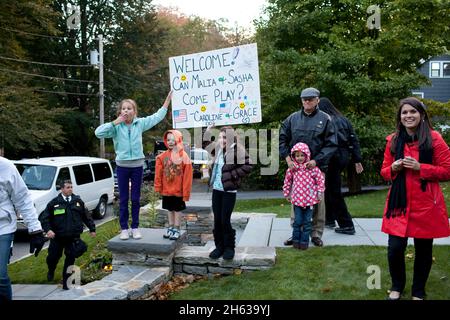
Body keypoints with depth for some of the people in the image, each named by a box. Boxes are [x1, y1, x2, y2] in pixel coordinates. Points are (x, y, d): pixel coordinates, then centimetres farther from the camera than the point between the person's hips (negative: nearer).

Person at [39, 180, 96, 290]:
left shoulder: (78, 201, 5)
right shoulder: (54, 203, -2)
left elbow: (86, 216, 13)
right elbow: (44, 218, 0)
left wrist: (92, 229, 13)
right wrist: (48, 229, -15)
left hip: (73, 237, 1)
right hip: (57, 237, -1)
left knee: (71, 258, 0)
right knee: (53, 257, 9)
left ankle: (66, 281, 15)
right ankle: (51, 271, 44)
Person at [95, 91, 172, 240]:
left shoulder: (140, 123, 1)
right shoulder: (116, 126, -5)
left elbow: (157, 116, 12)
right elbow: (98, 133, -18)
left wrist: (168, 99, 15)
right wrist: (115, 122, -18)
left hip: (137, 166, 1)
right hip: (122, 166, -1)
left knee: (135, 199, 8)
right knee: (123, 199, 6)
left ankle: (135, 227, 17)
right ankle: (124, 228, 14)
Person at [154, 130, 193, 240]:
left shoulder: (184, 156, -11)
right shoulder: (163, 156, -1)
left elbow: (187, 176, -11)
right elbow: (159, 173, 1)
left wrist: (186, 192, -12)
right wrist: (158, 187, -2)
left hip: (178, 190, -3)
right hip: (166, 190, 4)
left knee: (177, 209, 8)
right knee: (170, 209, 16)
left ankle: (176, 229, 20)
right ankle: (171, 228, 30)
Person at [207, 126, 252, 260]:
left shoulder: (237, 150, -11)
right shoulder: (217, 148, 8)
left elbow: (247, 166, -19)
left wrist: (232, 175, -15)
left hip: (229, 190, -6)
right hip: (216, 189, 6)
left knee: (225, 220, -2)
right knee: (217, 220, 10)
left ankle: (229, 247, 15)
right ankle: (219, 246, 22)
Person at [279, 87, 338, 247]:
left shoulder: (325, 119, -1)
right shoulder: (293, 118, 6)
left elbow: (332, 144, -5)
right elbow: (282, 139, 8)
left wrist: (316, 160, -14)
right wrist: (288, 159, -4)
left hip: (317, 167, -2)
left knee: (318, 200, 5)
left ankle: (316, 233, 17)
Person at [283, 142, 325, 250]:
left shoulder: (312, 167, -6)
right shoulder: (292, 169, 0)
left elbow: (320, 179, 0)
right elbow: (287, 181, 13)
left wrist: (320, 193, -1)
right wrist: (287, 194, 14)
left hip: (310, 199, -1)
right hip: (297, 199, 1)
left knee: (307, 222, 6)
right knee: (297, 221, 5)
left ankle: (304, 241, 16)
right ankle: (296, 240, 18)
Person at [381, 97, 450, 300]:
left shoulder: (434, 138, -3)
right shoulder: (393, 140, 7)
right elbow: (384, 172, 14)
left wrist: (420, 167, -16)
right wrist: (394, 168, -9)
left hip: (425, 204, -2)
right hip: (399, 203, 2)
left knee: (423, 250, 9)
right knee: (395, 248, -2)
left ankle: (418, 292, 31)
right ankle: (397, 287, 26)